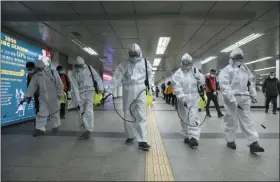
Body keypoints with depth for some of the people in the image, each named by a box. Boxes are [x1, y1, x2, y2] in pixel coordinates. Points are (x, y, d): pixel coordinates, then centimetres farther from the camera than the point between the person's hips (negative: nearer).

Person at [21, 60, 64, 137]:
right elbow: (32, 87, 1)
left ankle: (56, 126, 27)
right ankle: (40, 129, 6)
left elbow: (59, 84, -8)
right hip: (43, 98, 3)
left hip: (53, 98, -3)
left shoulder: (53, 73, -11)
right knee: (42, 113, -1)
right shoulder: (36, 76, 1)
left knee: (55, 112, 10)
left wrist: (59, 94, -7)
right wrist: (26, 96, -4)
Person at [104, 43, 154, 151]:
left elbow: (150, 75, 16)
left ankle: (142, 141, -3)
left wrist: (151, 85, 2)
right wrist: (109, 90, -8)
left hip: (140, 91, -1)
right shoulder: (124, 64, 1)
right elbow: (117, 77, -4)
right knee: (128, 115, 9)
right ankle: (130, 136, 28)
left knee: (141, 116, -6)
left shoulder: (145, 63, 4)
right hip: (128, 91, 1)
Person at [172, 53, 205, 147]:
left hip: (194, 98, 1)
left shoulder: (194, 71, 7)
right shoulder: (177, 74, -5)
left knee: (193, 118, -9)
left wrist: (197, 74, -9)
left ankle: (194, 137, -10)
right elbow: (177, 88, -14)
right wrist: (183, 99, -25)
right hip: (183, 99, -1)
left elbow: (201, 82, 9)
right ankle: (187, 136, 25)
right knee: (184, 119, 9)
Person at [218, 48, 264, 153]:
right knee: (231, 121, 5)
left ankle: (253, 143, 9)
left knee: (246, 120, 7)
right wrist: (232, 99, -23)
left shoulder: (245, 69, 15)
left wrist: (253, 94, 13)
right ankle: (230, 141, 21)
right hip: (231, 98, -5)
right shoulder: (227, 70, -7)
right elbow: (224, 85, -17)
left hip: (244, 98, 6)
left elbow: (251, 81, 23)